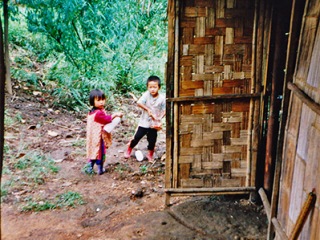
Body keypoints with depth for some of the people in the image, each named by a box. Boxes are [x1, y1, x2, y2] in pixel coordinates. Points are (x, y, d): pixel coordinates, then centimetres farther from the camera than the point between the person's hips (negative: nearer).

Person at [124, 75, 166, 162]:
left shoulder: (162, 98, -12)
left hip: (154, 124, 1)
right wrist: (148, 110, -35)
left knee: (152, 140, 11)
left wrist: (160, 118, -24)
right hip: (144, 122, -1)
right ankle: (129, 149, 34)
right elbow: (139, 103, -27)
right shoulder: (146, 95, -14)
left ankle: (150, 154, 36)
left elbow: (164, 110, -7)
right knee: (137, 137, 7)